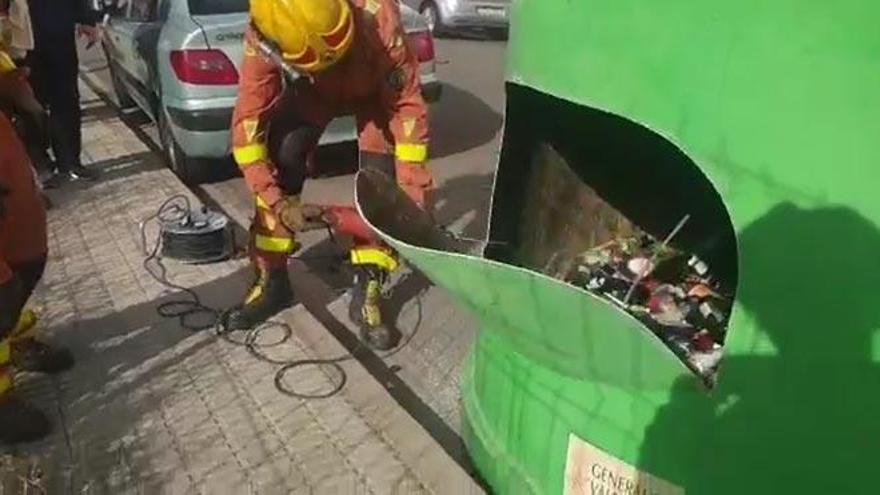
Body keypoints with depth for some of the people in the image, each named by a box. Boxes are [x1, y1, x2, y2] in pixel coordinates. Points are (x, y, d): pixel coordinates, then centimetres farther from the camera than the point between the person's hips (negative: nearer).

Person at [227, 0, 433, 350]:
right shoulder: (264, 41, -36)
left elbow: (408, 102, -35)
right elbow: (247, 122, -31)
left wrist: (412, 190, -38)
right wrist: (278, 202, -40)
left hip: (376, 89, -1)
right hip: (311, 90, 2)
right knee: (279, 165, -13)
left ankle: (367, 292, -2)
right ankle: (271, 281, 4)